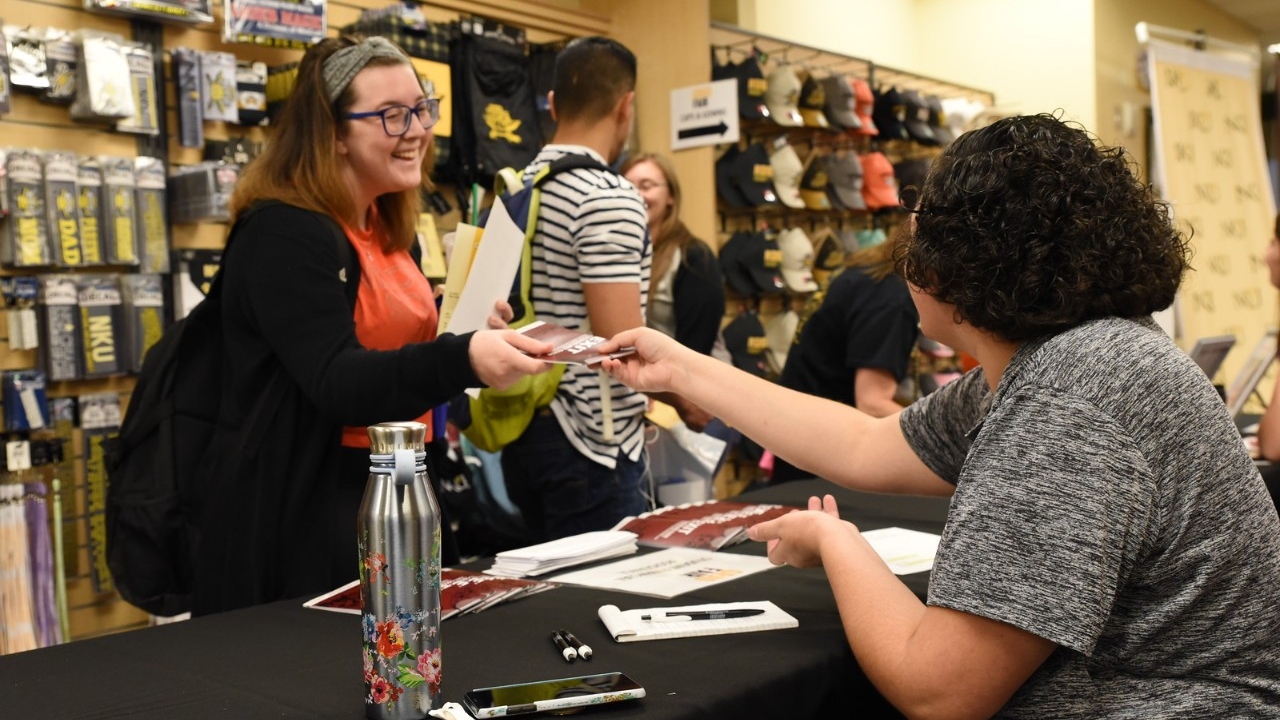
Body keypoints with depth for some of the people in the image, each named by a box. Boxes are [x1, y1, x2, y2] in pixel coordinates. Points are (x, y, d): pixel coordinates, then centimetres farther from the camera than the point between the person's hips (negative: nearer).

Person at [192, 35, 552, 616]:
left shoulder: (384, 228, 10)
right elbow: (339, 383, -28)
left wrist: (467, 331, 3)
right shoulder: (284, 233, -17)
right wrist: (463, 359, -42)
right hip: (297, 513, -9)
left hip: (391, 498, 9)